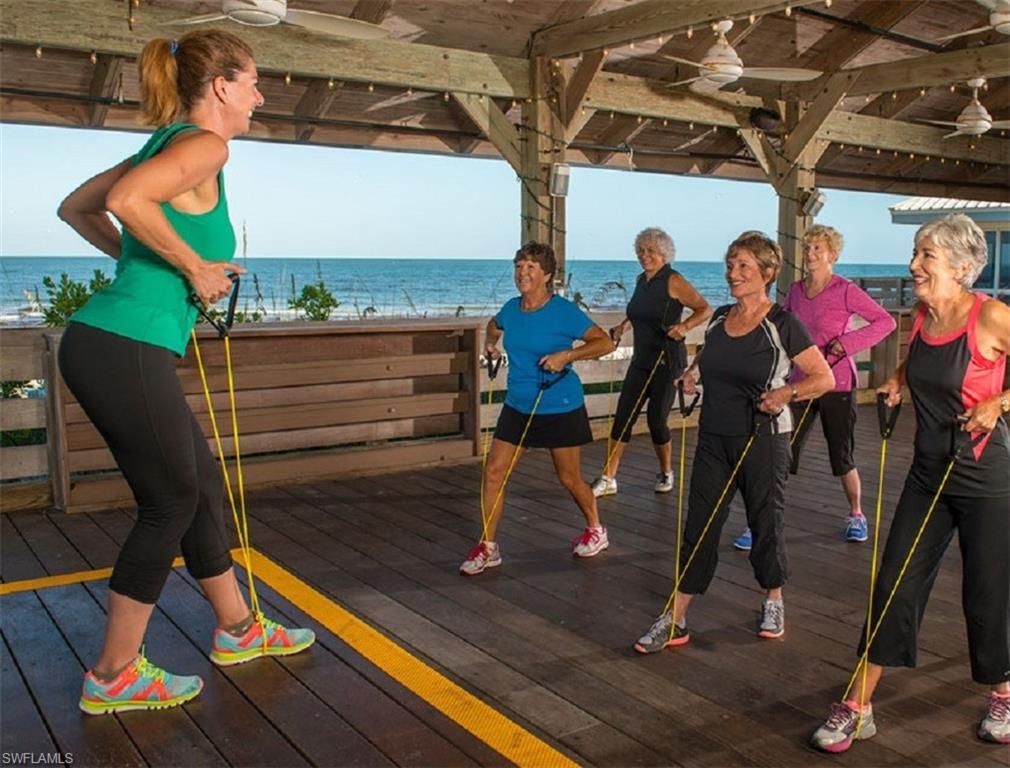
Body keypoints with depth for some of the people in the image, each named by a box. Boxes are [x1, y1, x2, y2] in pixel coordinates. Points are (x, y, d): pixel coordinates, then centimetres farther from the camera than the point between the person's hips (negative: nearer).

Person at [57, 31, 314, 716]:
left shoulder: (167, 143, 18)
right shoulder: (203, 144, -10)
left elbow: (76, 208, 24)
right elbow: (127, 200, -28)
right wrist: (195, 266, -16)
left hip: (104, 345, 10)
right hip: (124, 351, -10)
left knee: (203, 484, 17)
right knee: (170, 503, 3)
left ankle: (237, 631, 32)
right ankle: (113, 677, 16)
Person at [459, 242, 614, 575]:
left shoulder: (564, 311, -14)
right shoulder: (511, 308, 4)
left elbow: (605, 342, -15)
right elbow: (494, 324, 29)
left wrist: (566, 355, -26)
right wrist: (490, 343, 11)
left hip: (561, 409, -5)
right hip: (518, 407, 5)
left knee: (569, 478, 10)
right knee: (493, 473, -2)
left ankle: (596, 530, 37)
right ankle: (487, 547, 12)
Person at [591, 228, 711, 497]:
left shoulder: (673, 281, -9)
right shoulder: (641, 280, 11)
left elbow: (705, 309, -10)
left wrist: (684, 326, -26)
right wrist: (623, 325, 12)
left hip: (667, 361, -6)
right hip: (641, 360, 6)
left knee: (656, 419, -1)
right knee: (622, 417, 0)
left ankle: (666, 473, 24)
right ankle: (608, 479, 4)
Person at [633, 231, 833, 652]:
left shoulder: (782, 325, -9)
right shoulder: (719, 318, 7)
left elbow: (824, 378, -6)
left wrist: (786, 392, -23)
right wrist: (689, 374, 6)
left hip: (763, 441, -4)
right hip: (714, 440, 5)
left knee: (765, 523, 11)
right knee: (699, 527, 4)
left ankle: (774, 602, 37)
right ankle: (674, 621, 8)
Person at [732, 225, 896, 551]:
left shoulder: (845, 291, -9)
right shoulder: (795, 290, 7)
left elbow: (885, 321, -13)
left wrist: (847, 343, -22)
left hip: (837, 384, -4)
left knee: (842, 457, 9)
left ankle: (856, 515, 33)